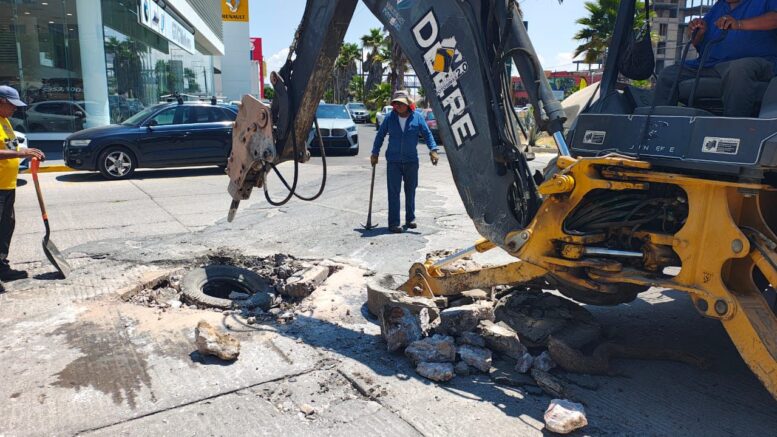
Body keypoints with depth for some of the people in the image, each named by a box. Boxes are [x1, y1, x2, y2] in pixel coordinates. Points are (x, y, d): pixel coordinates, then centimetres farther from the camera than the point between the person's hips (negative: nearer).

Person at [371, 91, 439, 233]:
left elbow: (427, 134, 2)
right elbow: (380, 135, 8)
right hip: (393, 161, -1)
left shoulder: (417, 117, -1)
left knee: (410, 191, 13)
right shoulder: (389, 118, 0)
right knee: (393, 192, -5)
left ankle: (410, 219, 27)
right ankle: (393, 223, -2)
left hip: (411, 160, 1)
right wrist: (375, 153, 7)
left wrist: (433, 150, -10)